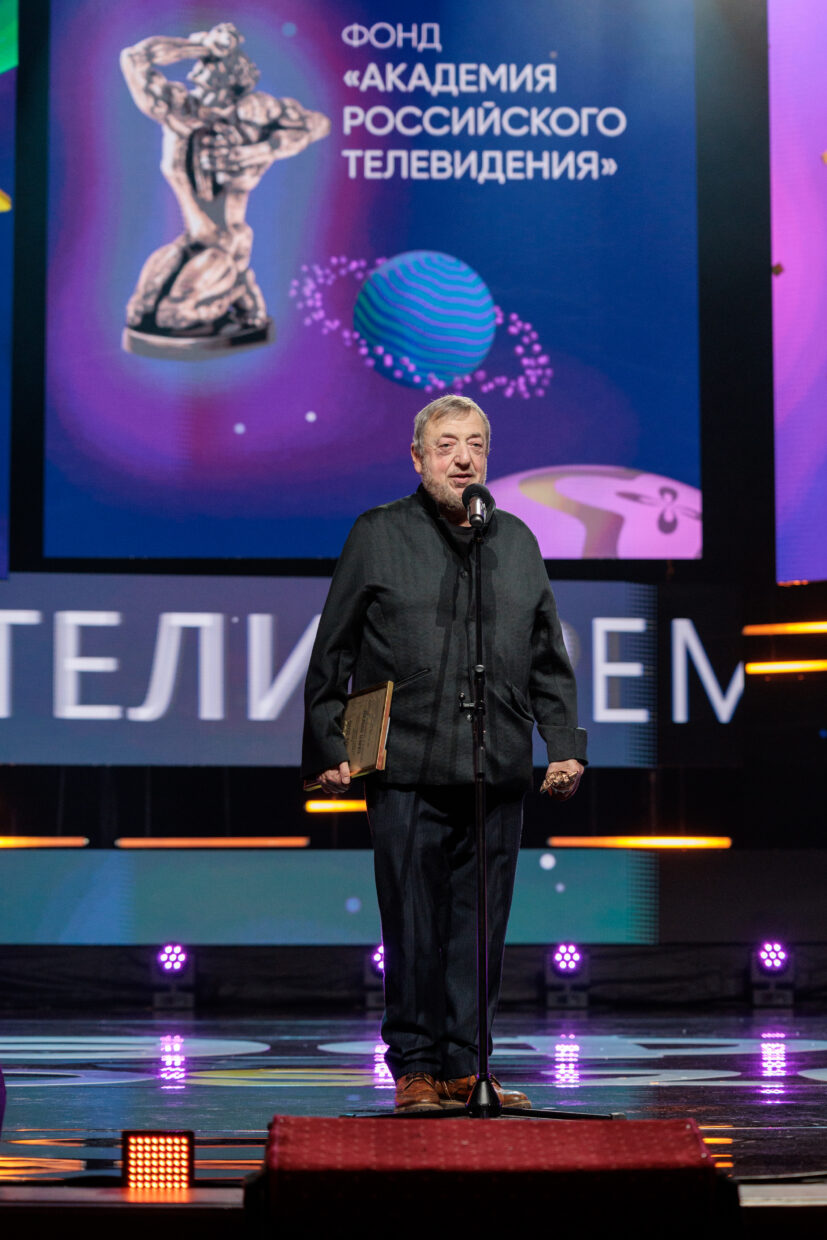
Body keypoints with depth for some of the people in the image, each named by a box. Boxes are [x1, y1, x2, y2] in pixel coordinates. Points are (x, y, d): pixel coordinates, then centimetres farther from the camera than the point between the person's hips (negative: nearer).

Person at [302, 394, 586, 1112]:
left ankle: (464, 1065, 13)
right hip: (406, 772, -3)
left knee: (480, 925, 5)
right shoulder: (378, 536, 4)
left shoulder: (517, 541, 15)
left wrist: (566, 744, 10)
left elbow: (549, 659, 19)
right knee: (413, 926, -1)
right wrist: (328, 748, 1)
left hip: (499, 775, 3)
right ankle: (415, 1067, 8)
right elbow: (332, 654, 6)